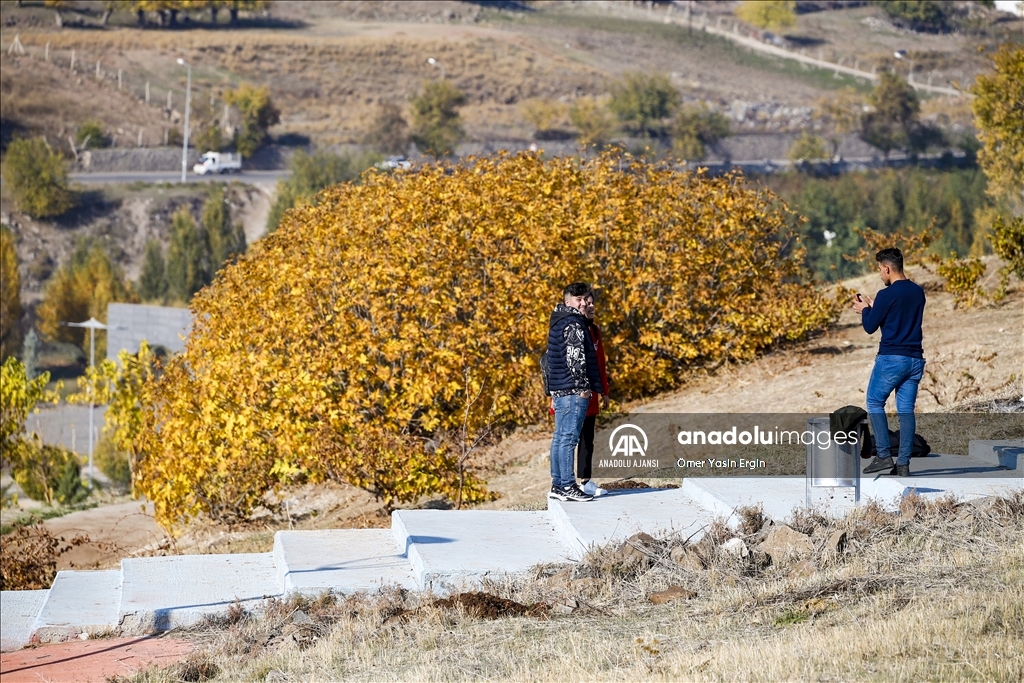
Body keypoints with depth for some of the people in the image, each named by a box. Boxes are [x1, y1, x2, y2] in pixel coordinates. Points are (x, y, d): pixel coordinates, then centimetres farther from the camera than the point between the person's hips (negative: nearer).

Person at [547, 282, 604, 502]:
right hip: (573, 390, -10)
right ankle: (568, 486, -11)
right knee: (569, 438, -10)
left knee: (560, 437, 11)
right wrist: (583, 386, -15)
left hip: (559, 389, 10)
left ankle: (557, 485, 13)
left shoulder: (558, 322, 19)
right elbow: (575, 357, -19)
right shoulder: (574, 324, -12)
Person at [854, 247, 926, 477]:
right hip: (915, 359, 6)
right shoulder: (918, 292, 9)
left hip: (891, 358, -6)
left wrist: (865, 310, 14)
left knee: (875, 403, 8)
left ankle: (884, 456, -1)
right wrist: (873, 307, 24)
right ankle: (903, 464, 3)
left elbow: (870, 327, -6)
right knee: (906, 410, 6)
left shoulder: (887, 295, -12)